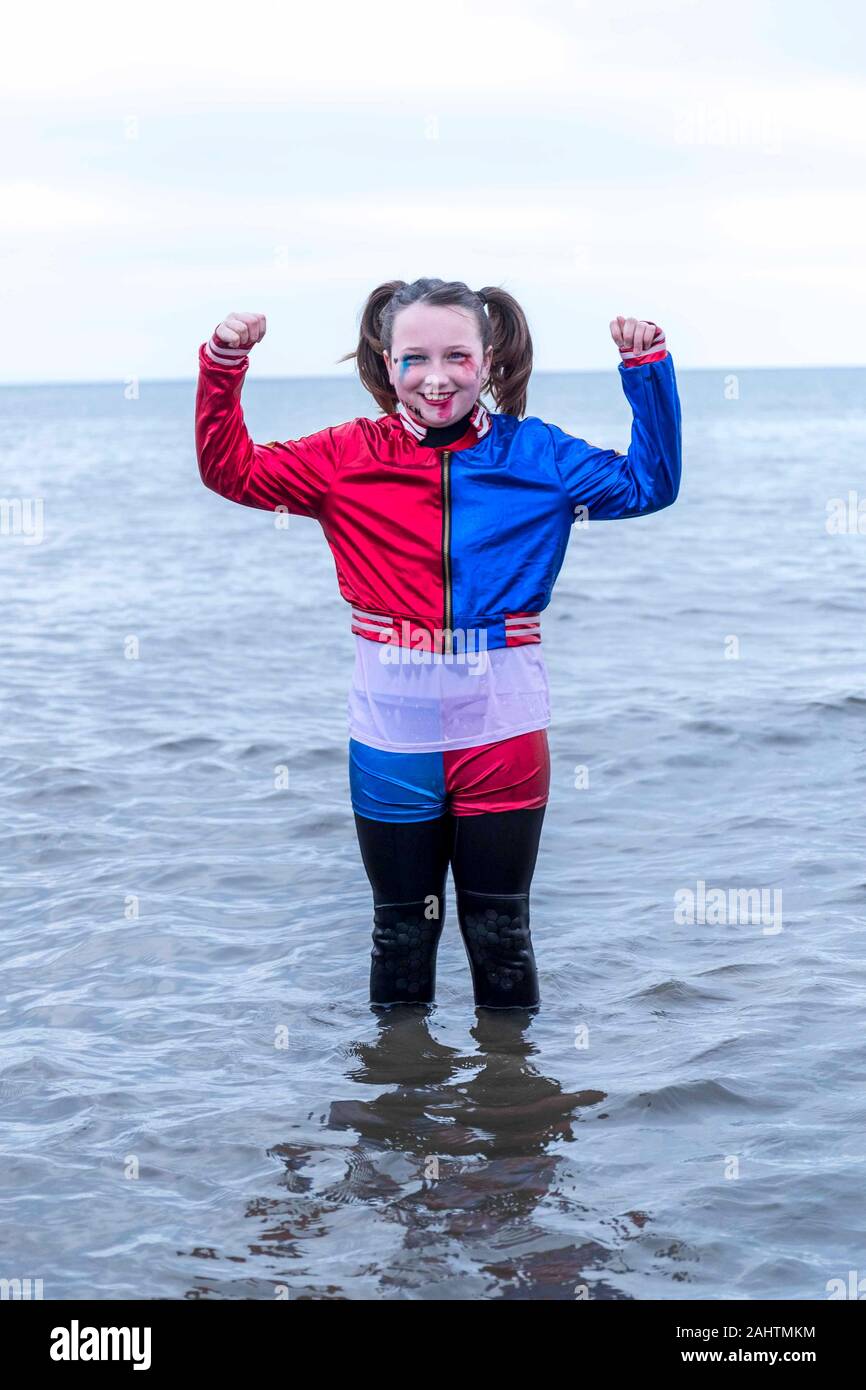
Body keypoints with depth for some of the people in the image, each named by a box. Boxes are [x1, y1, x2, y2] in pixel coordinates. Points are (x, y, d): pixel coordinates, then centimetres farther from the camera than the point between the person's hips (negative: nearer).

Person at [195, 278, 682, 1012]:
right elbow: (232, 470, 4)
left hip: (501, 728, 0)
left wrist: (648, 370, -5)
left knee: (501, 935, 11)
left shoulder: (536, 453, 1)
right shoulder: (351, 456, 1)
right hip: (392, 732, 1)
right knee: (402, 933, 15)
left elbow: (650, 484, 3)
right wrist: (223, 368, -7)